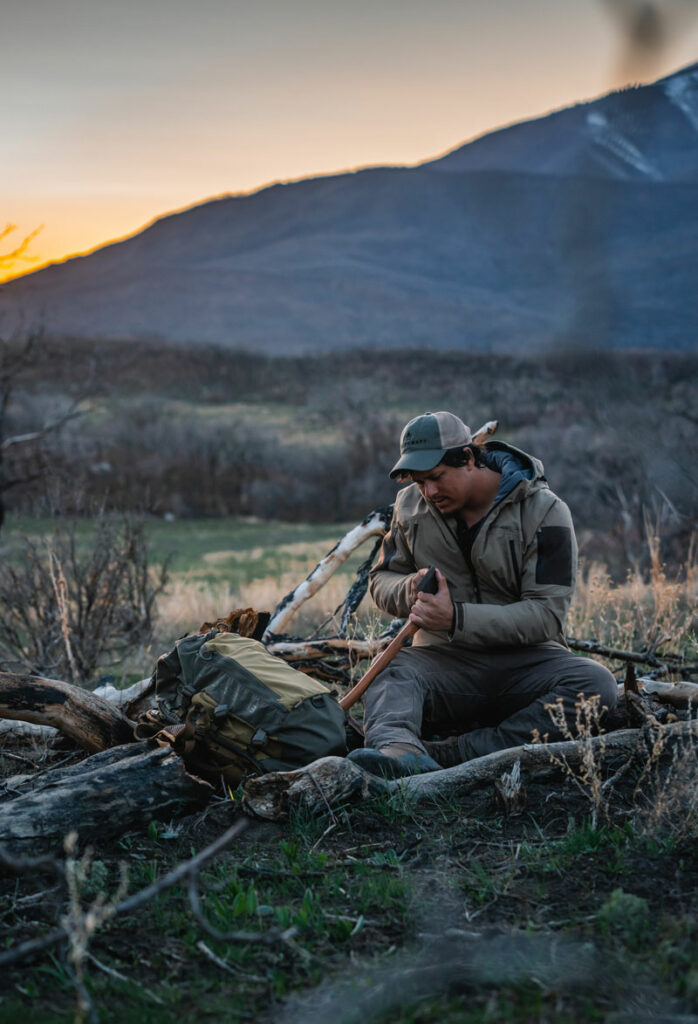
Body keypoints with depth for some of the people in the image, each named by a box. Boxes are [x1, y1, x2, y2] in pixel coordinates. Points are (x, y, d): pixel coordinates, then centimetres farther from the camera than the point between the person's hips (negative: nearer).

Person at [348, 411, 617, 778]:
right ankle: (398, 750, -65)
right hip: (444, 660, 2)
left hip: (523, 660, -2)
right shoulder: (411, 506, 8)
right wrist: (410, 590, -9)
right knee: (392, 674, -32)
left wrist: (456, 618, -25)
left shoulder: (543, 512, -7)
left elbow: (546, 615, -13)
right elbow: (381, 580, 17)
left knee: (596, 683, -32)